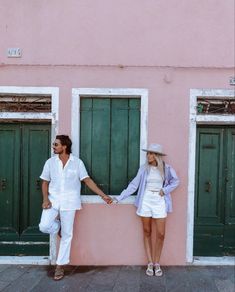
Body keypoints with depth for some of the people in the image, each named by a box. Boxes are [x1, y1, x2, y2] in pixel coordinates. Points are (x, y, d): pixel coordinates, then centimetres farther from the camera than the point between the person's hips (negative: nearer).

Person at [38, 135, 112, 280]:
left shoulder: (77, 162, -3)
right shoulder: (50, 162, 3)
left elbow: (88, 180, -2)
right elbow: (45, 182, 8)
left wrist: (103, 195, -7)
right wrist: (45, 199, -8)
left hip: (69, 202, -2)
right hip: (53, 200, 2)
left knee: (67, 235, 2)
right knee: (44, 226, -17)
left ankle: (60, 266, 18)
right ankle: (58, 226, 19)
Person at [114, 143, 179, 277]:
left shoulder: (166, 168, -3)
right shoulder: (144, 168, -2)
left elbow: (175, 181, 10)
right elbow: (133, 185, -1)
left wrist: (165, 190, -7)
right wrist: (118, 198, -5)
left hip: (159, 202, -1)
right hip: (146, 201, 1)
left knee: (160, 234, 0)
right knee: (147, 232, 7)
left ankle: (157, 263, 19)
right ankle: (150, 263, 19)